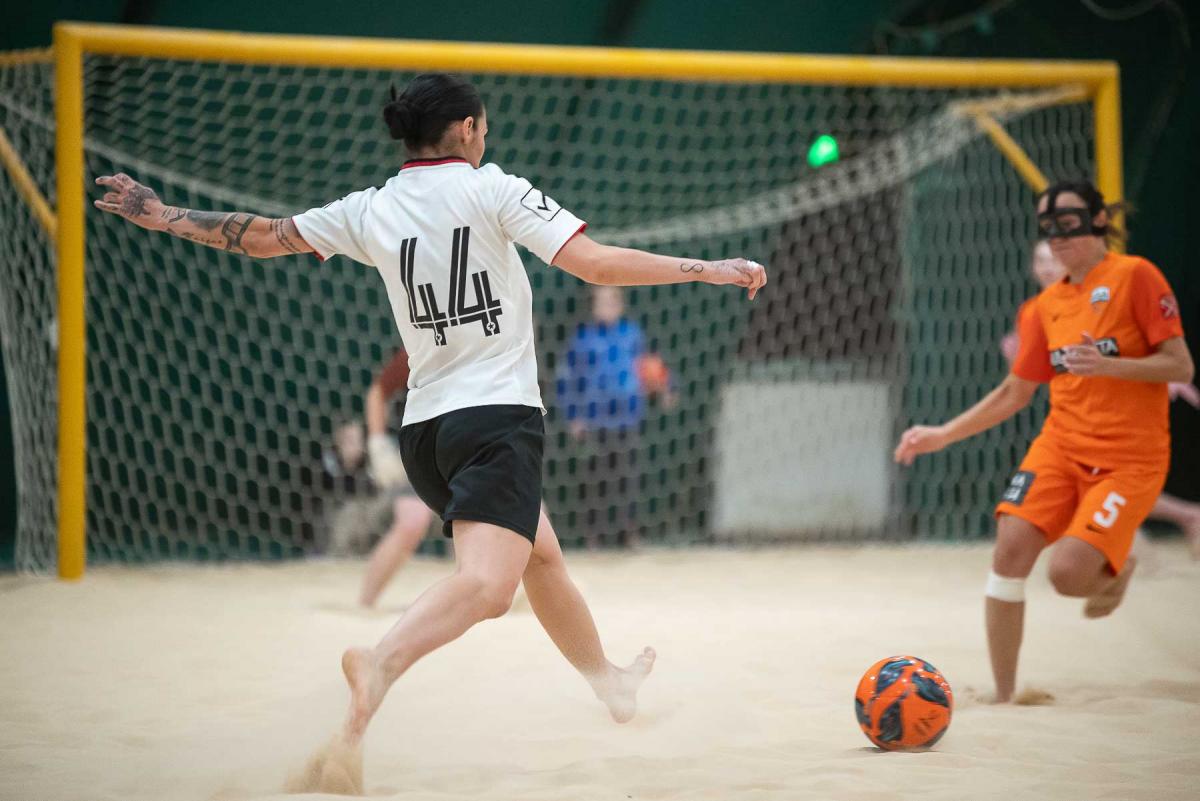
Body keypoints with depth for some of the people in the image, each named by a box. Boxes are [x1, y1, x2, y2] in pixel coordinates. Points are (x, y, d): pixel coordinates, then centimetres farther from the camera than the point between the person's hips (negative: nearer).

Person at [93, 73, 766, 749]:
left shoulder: (369, 211, 7)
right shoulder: (492, 189, -5)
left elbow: (263, 236, 13)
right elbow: (597, 265, -13)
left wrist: (164, 216, 27)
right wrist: (711, 270, -7)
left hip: (424, 428, 7)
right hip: (498, 415, -7)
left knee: (541, 555, 26)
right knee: (486, 584, -22)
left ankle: (609, 680, 39)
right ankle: (383, 663, -47)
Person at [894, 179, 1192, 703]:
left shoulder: (1135, 277, -6)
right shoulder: (1046, 306, 11)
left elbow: (1180, 366, -9)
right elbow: (1014, 392, 18)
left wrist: (1107, 364, -23)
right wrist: (943, 435, 11)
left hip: (1129, 458, -5)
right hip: (1059, 446, 5)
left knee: (1068, 573, -20)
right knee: (1011, 547, -16)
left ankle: (1115, 573, 19)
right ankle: (1003, 696, -5)